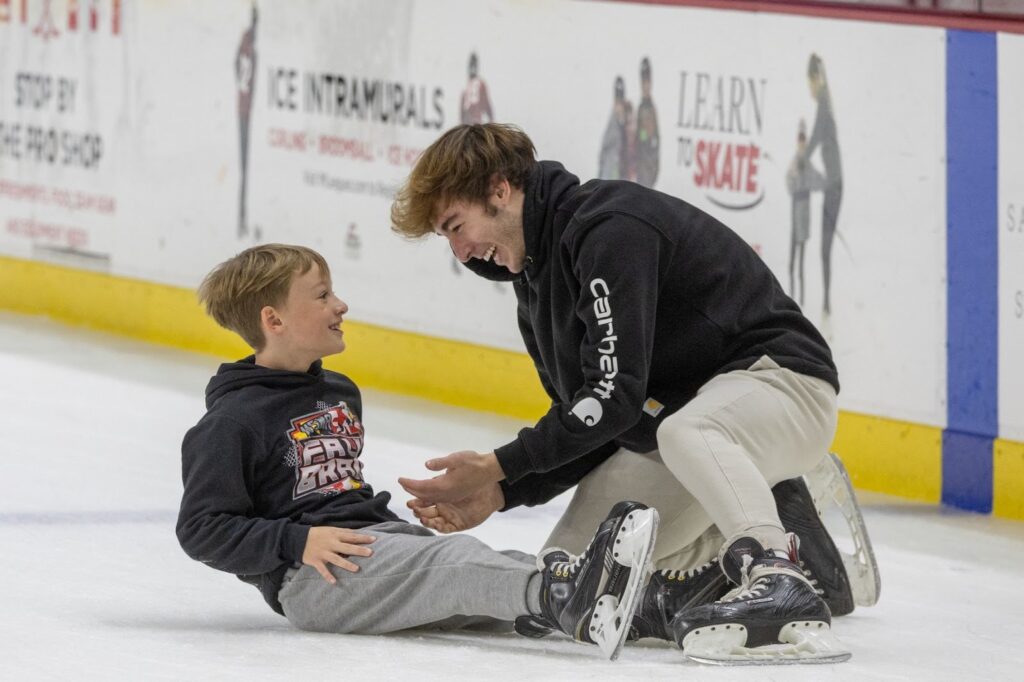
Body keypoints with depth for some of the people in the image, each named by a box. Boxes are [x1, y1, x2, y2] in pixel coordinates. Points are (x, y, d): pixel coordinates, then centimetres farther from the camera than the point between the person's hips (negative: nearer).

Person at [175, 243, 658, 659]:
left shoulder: (340, 393, 21)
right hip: (309, 578, -9)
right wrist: (298, 542, -19)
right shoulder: (233, 420, -6)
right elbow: (201, 529, -9)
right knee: (454, 563, -32)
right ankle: (562, 597, -58)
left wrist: (386, 525, 16)